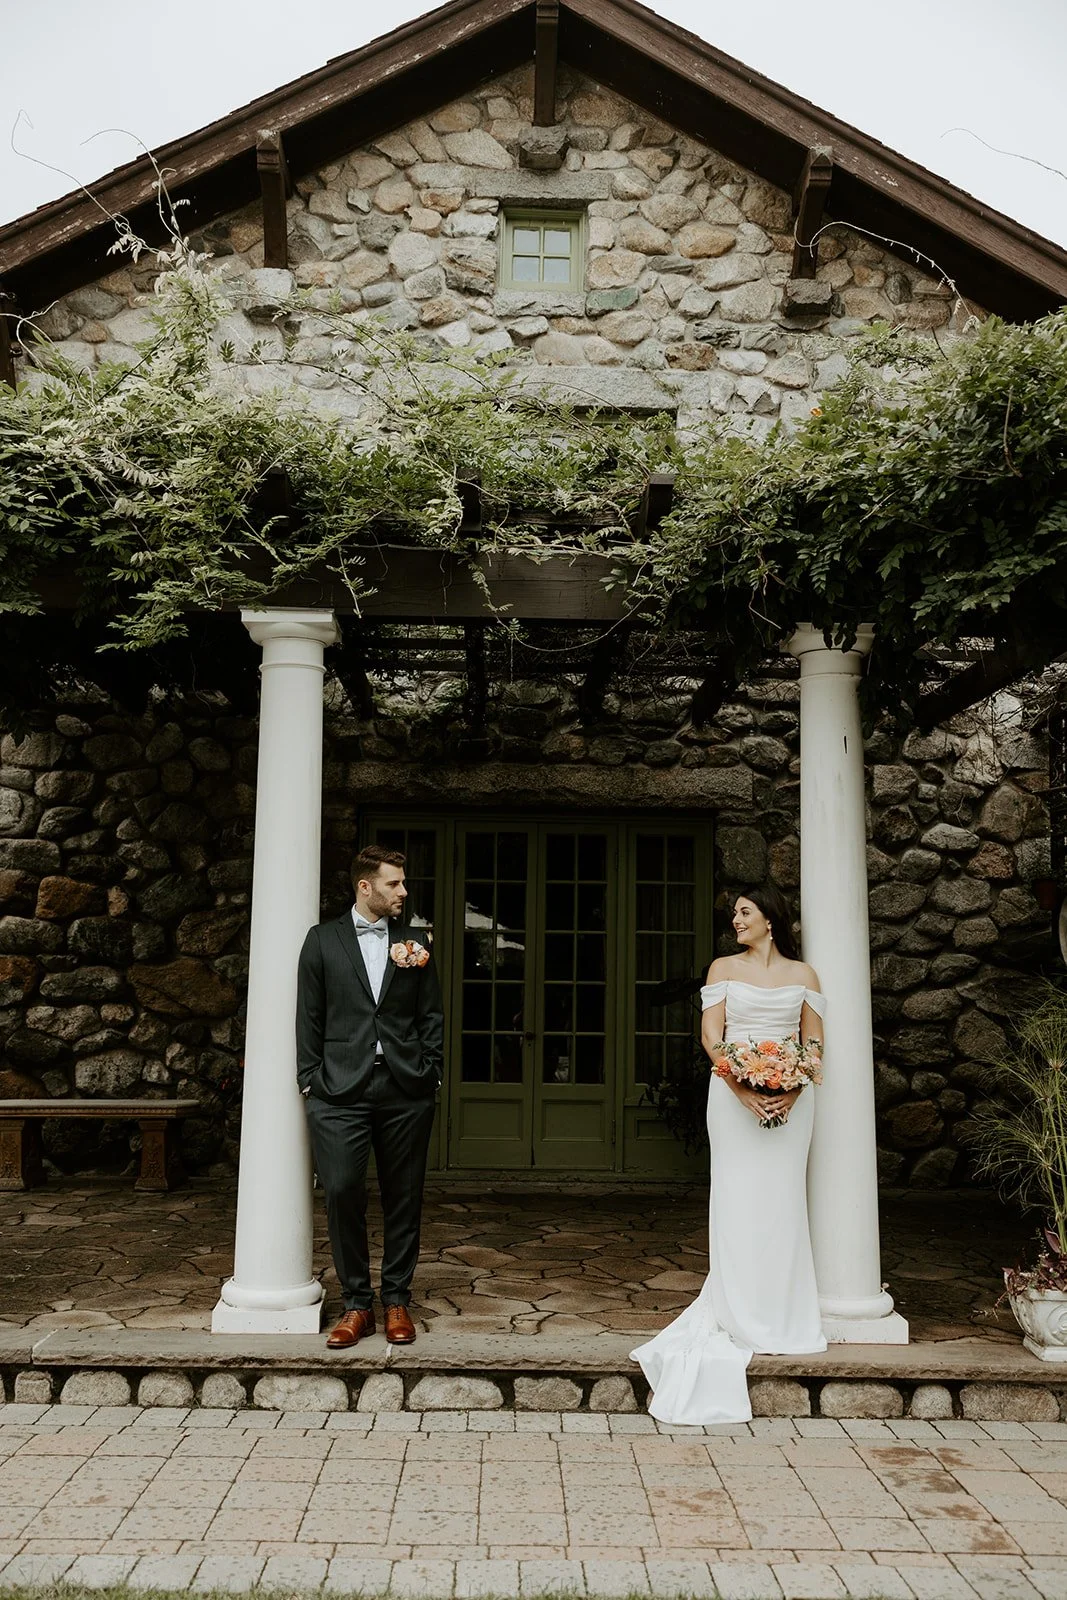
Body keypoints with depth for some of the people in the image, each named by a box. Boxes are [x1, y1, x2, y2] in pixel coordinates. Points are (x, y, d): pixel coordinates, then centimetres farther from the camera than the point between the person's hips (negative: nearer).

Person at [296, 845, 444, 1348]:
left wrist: (430, 1073, 3)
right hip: (341, 1088, -1)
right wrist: (310, 1081, -1)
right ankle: (356, 1303, 9)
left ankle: (397, 1300, 19)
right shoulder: (324, 940, 7)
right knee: (342, 1192, -7)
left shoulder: (415, 943, 11)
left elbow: (432, 1016, 12)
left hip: (405, 1090, 2)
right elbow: (309, 1017, 5)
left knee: (403, 1197, 6)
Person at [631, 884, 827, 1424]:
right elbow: (711, 1035, 0)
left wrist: (792, 1091, -11)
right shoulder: (723, 968, 8)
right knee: (737, 1202, -1)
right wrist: (743, 1088, -14)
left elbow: (814, 1042, 6)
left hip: (790, 1097, 1)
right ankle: (742, 1320, 9)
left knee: (782, 1201, 3)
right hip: (733, 1093, -1)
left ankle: (781, 1321, 14)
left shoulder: (802, 974, 9)